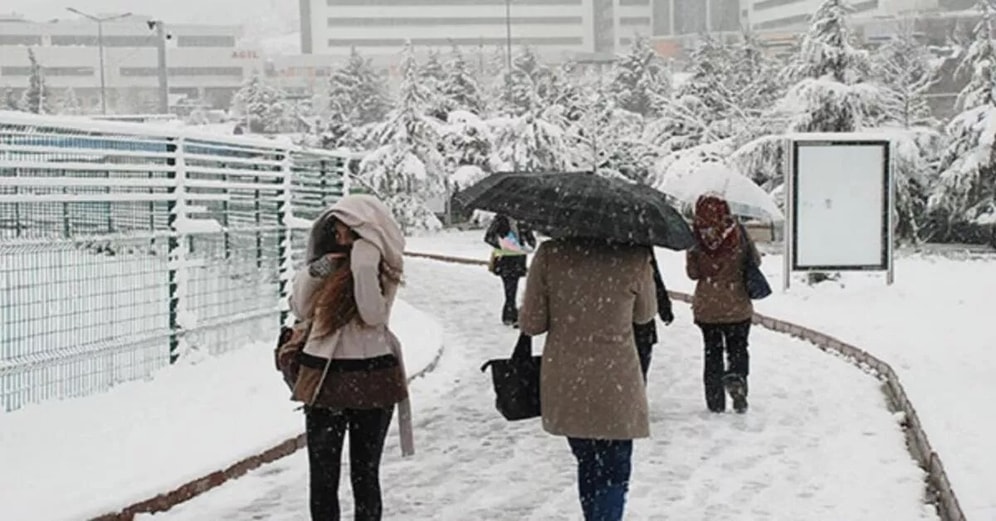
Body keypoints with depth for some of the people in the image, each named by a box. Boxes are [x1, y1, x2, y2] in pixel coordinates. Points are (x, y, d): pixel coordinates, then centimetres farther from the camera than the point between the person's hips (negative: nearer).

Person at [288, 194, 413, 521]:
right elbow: (300, 310, 10)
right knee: (322, 475, 7)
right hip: (324, 376, 4)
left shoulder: (383, 268, -4)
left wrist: (364, 267, -24)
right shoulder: (328, 261, 7)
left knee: (365, 473, 7)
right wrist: (312, 273, -6)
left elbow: (374, 315, -19)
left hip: (369, 377, -4)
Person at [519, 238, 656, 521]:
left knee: (588, 465, 22)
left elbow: (531, 324, -4)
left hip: (565, 385, 3)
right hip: (614, 387, -3)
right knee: (614, 472, 8)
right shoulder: (634, 257, -13)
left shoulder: (550, 254, -10)